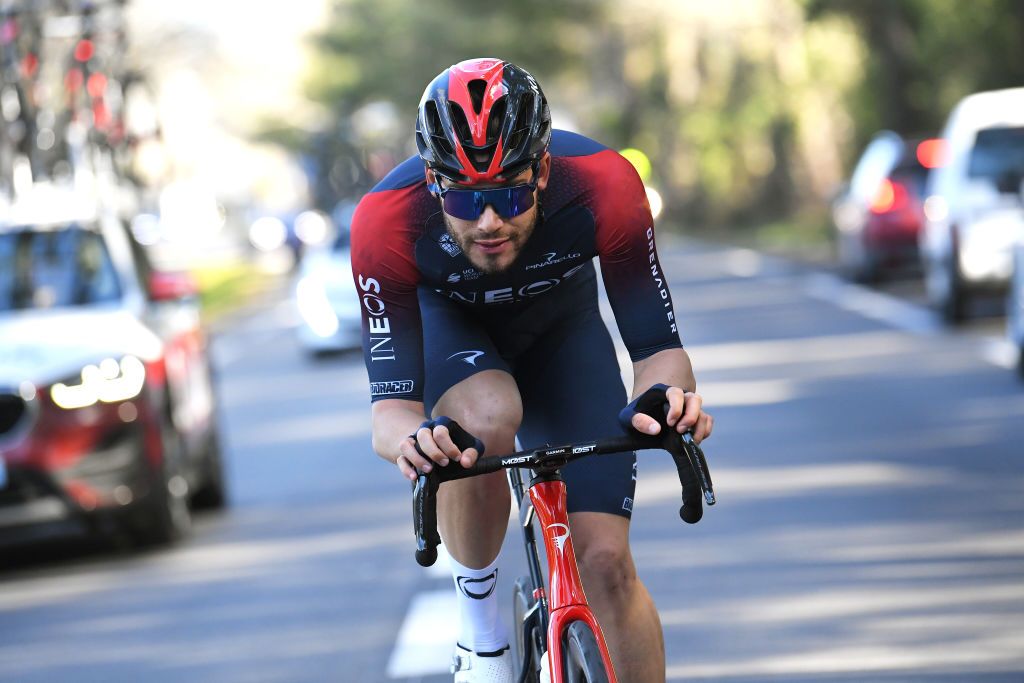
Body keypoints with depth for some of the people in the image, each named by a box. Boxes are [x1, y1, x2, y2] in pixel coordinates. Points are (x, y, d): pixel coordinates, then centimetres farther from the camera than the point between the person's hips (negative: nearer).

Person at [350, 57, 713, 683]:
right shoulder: (387, 221, -37)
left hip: (559, 324, 1)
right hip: (447, 322, -1)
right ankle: (478, 613, -11)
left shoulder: (603, 186, -36)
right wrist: (409, 438, -60)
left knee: (606, 561, -12)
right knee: (486, 416, -36)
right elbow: (390, 405, -36)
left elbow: (657, 345, -28)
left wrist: (670, 393, -52)